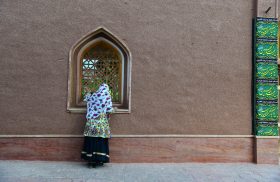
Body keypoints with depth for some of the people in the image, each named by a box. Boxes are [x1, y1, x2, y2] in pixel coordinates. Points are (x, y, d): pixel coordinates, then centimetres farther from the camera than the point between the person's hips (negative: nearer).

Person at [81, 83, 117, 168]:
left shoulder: (93, 96, 8)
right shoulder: (107, 97, -2)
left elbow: (88, 101, 30)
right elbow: (109, 110, -6)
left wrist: (88, 93, 48)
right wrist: (114, 109, 16)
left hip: (92, 121, 3)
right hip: (102, 122, -3)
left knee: (91, 140, 5)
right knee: (101, 141, 3)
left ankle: (91, 161, 7)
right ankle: (100, 160, 5)